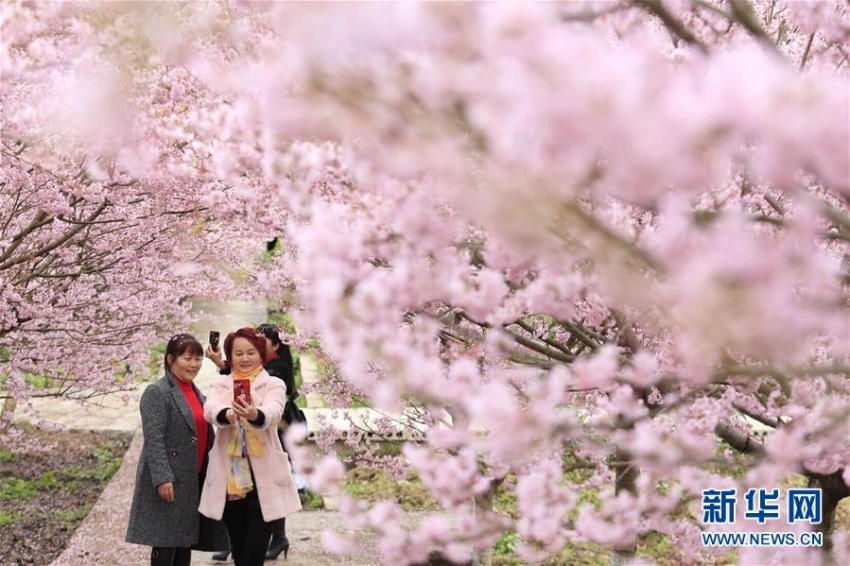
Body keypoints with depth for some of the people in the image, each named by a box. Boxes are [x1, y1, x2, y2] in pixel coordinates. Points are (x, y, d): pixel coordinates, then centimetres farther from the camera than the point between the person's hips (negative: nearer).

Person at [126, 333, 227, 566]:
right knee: (165, 544, -3)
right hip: (169, 481, -8)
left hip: (194, 480, 8)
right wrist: (163, 477, -23)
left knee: (186, 540, 11)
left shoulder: (197, 393, 16)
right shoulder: (157, 392, -10)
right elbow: (153, 439, -17)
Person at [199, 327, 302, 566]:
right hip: (229, 477, 3)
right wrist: (228, 414, -36)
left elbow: (271, 412, -20)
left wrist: (255, 414, -45)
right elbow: (210, 409, -12)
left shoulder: (274, 385, 2)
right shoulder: (221, 385, 10)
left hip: (263, 478, -3)